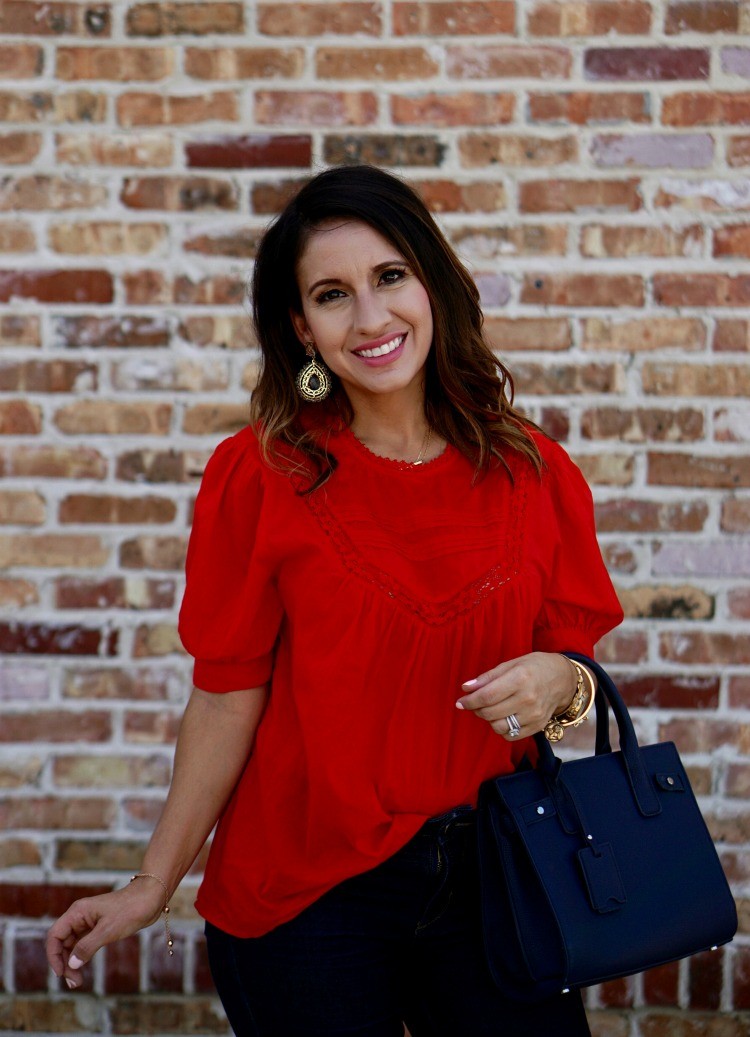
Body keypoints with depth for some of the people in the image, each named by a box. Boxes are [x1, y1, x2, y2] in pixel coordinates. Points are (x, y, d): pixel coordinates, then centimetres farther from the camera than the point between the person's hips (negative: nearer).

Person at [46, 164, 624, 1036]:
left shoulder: (533, 471, -2)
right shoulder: (259, 475, -10)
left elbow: (577, 651, 8)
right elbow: (228, 698, -5)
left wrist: (558, 680, -14)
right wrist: (154, 883, -3)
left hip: (491, 875, 3)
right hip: (306, 891, -2)